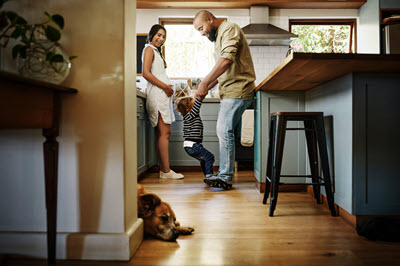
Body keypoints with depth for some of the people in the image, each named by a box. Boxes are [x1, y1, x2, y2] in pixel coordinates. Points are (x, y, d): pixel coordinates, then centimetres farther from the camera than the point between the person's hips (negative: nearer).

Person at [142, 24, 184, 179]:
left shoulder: (156, 51, 28)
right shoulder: (149, 49, 0)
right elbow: (146, 73, -13)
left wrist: (168, 88, 9)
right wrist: (165, 86, -12)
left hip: (163, 95, 10)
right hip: (157, 94, -10)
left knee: (162, 133, 5)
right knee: (164, 132, -13)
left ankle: (163, 169, 6)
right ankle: (166, 171, -12)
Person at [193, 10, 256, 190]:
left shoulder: (229, 29, -6)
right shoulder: (218, 36, 25)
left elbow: (227, 60, -22)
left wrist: (204, 83, -20)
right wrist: (207, 87, 11)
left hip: (237, 90, -10)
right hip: (229, 92, 10)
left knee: (225, 131, -12)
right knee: (223, 131, 9)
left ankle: (225, 178, -7)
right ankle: (224, 174, 16)